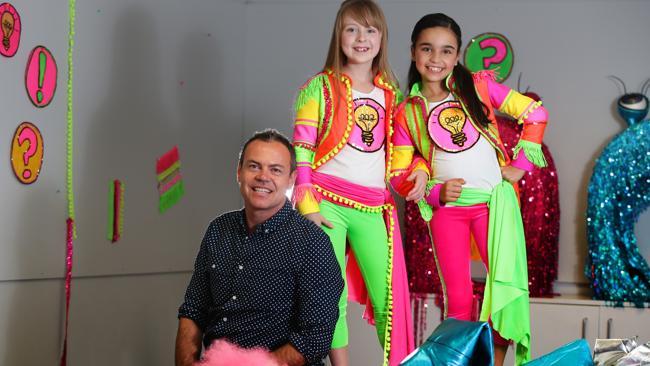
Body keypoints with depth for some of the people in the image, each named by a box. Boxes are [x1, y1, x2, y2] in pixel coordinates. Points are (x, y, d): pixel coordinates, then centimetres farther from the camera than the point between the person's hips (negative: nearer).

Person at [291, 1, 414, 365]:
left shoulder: (392, 93, 14)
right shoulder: (321, 87, 1)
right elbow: (301, 150, -4)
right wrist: (307, 205, -11)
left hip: (373, 209, 4)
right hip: (327, 203, -3)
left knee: (389, 296, 1)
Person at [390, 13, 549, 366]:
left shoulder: (478, 86, 0)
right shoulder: (405, 113, 3)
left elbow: (535, 114, 4)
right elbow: (399, 173, 5)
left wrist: (521, 164, -2)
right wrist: (434, 192, -11)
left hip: (494, 200, -1)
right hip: (445, 208, 1)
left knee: (506, 281, -11)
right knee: (457, 298, 5)